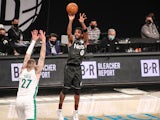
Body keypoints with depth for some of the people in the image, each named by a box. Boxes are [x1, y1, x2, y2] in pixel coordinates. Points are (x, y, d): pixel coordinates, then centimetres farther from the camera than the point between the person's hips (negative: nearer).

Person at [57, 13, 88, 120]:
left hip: (78, 68, 2)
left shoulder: (84, 42, 7)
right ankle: (60, 109, 12)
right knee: (65, 89, 0)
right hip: (70, 67, -2)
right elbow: (68, 33, -17)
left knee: (77, 90, 6)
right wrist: (71, 21, -30)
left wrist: (82, 23, -27)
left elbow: (86, 32, -10)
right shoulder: (72, 41, 2)